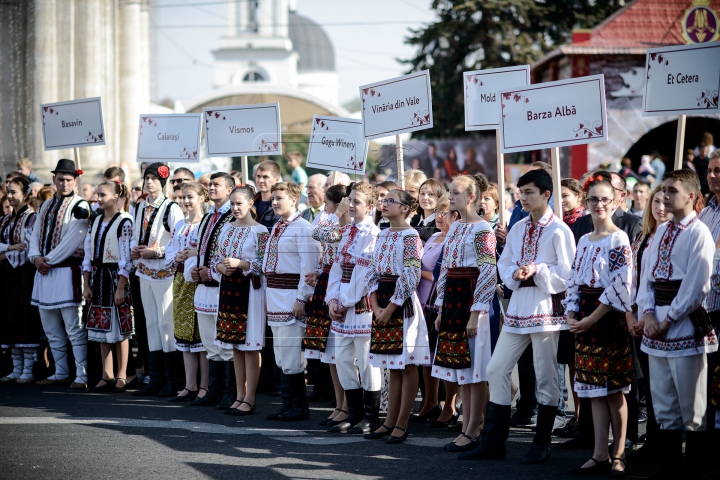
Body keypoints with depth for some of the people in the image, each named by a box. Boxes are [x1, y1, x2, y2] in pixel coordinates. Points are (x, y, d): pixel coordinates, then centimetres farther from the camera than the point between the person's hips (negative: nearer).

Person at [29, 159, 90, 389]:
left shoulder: (79, 206, -6)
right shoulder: (46, 206, 16)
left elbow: (72, 241, -15)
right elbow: (36, 235, 14)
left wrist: (49, 260, -13)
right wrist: (36, 257, -5)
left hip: (67, 271, -8)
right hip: (44, 272, 8)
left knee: (74, 328, -8)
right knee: (52, 329, 12)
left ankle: (81, 375, -5)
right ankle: (61, 372, 20)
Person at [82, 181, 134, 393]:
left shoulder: (124, 222, -9)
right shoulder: (96, 221, 11)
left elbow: (126, 258, -13)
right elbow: (88, 254, 12)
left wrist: (120, 288, -16)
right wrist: (87, 286, 7)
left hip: (116, 277, -7)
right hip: (97, 276, 7)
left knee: (119, 328, -2)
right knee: (101, 328, 8)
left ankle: (121, 376, 5)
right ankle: (107, 376, 14)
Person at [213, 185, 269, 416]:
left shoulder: (259, 231, -8)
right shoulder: (227, 228, 11)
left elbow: (265, 264, -11)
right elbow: (218, 259, 16)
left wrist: (241, 264, -21)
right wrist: (220, 267, -5)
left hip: (250, 290, -7)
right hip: (229, 288, 7)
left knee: (250, 344, -3)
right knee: (235, 344, 11)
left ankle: (250, 398, 1)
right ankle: (240, 395, 18)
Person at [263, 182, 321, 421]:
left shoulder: (303, 229, -12)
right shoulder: (276, 228, 16)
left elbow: (309, 267, -17)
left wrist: (301, 298, -21)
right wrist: (268, 294, 16)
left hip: (292, 295, -9)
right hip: (274, 295, 9)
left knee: (290, 354, -9)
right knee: (281, 354, 11)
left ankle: (299, 407, -2)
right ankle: (288, 404, 17)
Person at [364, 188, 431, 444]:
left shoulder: (410, 236, -10)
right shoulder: (382, 235, 13)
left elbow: (411, 277, -16)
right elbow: (372, 273, 11)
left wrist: (391, 307, -15)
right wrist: (376, 306, -1)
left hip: (402, 302, -7)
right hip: (382, 302, 7)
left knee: (406, 364, -1)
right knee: (392, 365, 11)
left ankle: (402, 424, 1)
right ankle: (390, 421, 15)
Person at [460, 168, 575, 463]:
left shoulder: (559, 231, -7)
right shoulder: (517, 229, 12)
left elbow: (567, 272, -10)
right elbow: (503, 264, 14)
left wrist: (537, 271, -18)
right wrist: (515, 273, -7)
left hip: (546, 307, -7)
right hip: (518, 305, 7)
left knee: (545, 375, 0)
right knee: (497, 369, 4)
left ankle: (542, 444, 11)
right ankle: (493, 441, 10)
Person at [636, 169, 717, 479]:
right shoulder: (661, 232, 15)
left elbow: (695, 287, -14)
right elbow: (647, 276, 13)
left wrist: (669, 320, -13)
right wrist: (648, 313, -3)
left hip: (685, 327, -8)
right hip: (656, 327, 8)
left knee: (692, 407, -1)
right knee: (663, 405, 11)